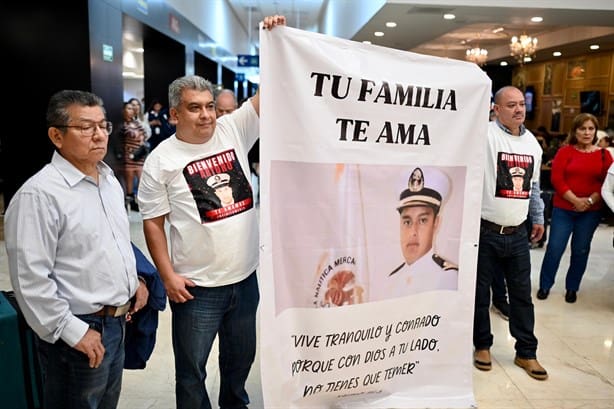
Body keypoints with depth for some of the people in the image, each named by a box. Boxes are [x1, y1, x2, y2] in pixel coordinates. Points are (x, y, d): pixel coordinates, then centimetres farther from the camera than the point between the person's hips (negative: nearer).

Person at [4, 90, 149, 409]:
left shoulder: (110, 180, 7)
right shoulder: (39, 194, -20)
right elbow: (29, 279, -22)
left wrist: (134, 280, 11)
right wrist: (73, 331, -19)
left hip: (117, 321, 8)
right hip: (80, 331, -8)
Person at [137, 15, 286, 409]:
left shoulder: (233, 130, 1)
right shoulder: (161, 159, -7)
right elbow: (153, 222, -5)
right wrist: (168, 275, -9)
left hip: (245, 277, 4)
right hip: (197, 287, -3)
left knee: (241, 358, 24)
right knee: (191, 369, 13)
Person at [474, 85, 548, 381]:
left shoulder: (532, 141, 11)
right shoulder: (486, 135, -10)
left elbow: (534, 185, 20)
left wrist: (538, 218, 22)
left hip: (517, 233, 6)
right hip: (485, 231, -5)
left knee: (522, 293, 14)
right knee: (480, 291, 8)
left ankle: (526, 352, 29)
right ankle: (482, 345, 29)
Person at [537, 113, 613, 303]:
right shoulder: (565, 151, -2)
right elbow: (557, 179, -8)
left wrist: (590, 200, -12)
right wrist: (575, 200, -15)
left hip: (591, 211, 2)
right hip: (563, 208, -2)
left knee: (581, 250, 10)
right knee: (555, 248, -1)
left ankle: (572, 288, 26)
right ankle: (545, 285, 15)